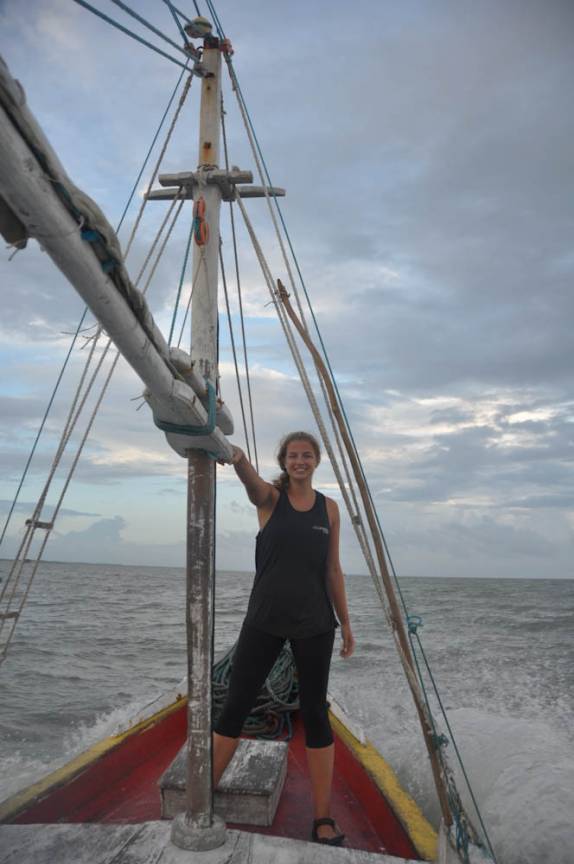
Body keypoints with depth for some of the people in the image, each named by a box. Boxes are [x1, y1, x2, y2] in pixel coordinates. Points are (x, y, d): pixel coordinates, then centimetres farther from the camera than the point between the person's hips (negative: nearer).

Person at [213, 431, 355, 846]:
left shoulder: (329, 507, 4)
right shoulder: (269, 497, -3)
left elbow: (333, 570, 8)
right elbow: (247, 472, -27)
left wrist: (346, 623, 9)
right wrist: (233, 453, -49)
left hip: (314, 624, 1)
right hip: (264, 620, -1)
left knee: (315, 714, 8)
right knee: (236, 706, 6)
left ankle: (324, 820, 21)